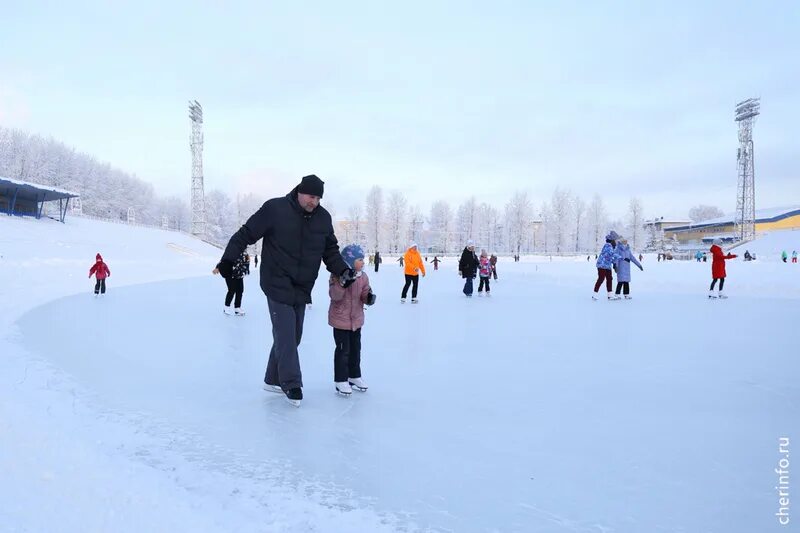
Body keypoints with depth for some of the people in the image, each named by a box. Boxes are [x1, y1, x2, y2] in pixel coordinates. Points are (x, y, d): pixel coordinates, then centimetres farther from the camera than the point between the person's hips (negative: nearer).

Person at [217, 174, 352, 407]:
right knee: (286, 335, -7)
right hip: (278, 286, -6)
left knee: (292, 336, 12)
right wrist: (228, 259, -7)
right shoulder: (275, 209, -12)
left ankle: (274, 379, 27)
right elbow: (246, 233, -6)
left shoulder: (323, 218, 3)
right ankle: (292, 384, 5)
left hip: (302, 289, 6)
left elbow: (330, 250, 12)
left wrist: (342, 270, -3)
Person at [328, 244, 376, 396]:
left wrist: (369, 297, -14)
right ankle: (341, 380, 11)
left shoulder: (363, 277, 2)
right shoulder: (338, 275, -17)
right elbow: (334, 295, -25)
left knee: (355, 349, 16)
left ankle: (354, 376, 31)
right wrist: (342, 283, -39)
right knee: (343, 349, -1)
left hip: (357, 319, 6)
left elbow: (365, 294, 8)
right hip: (341, 319, -6)